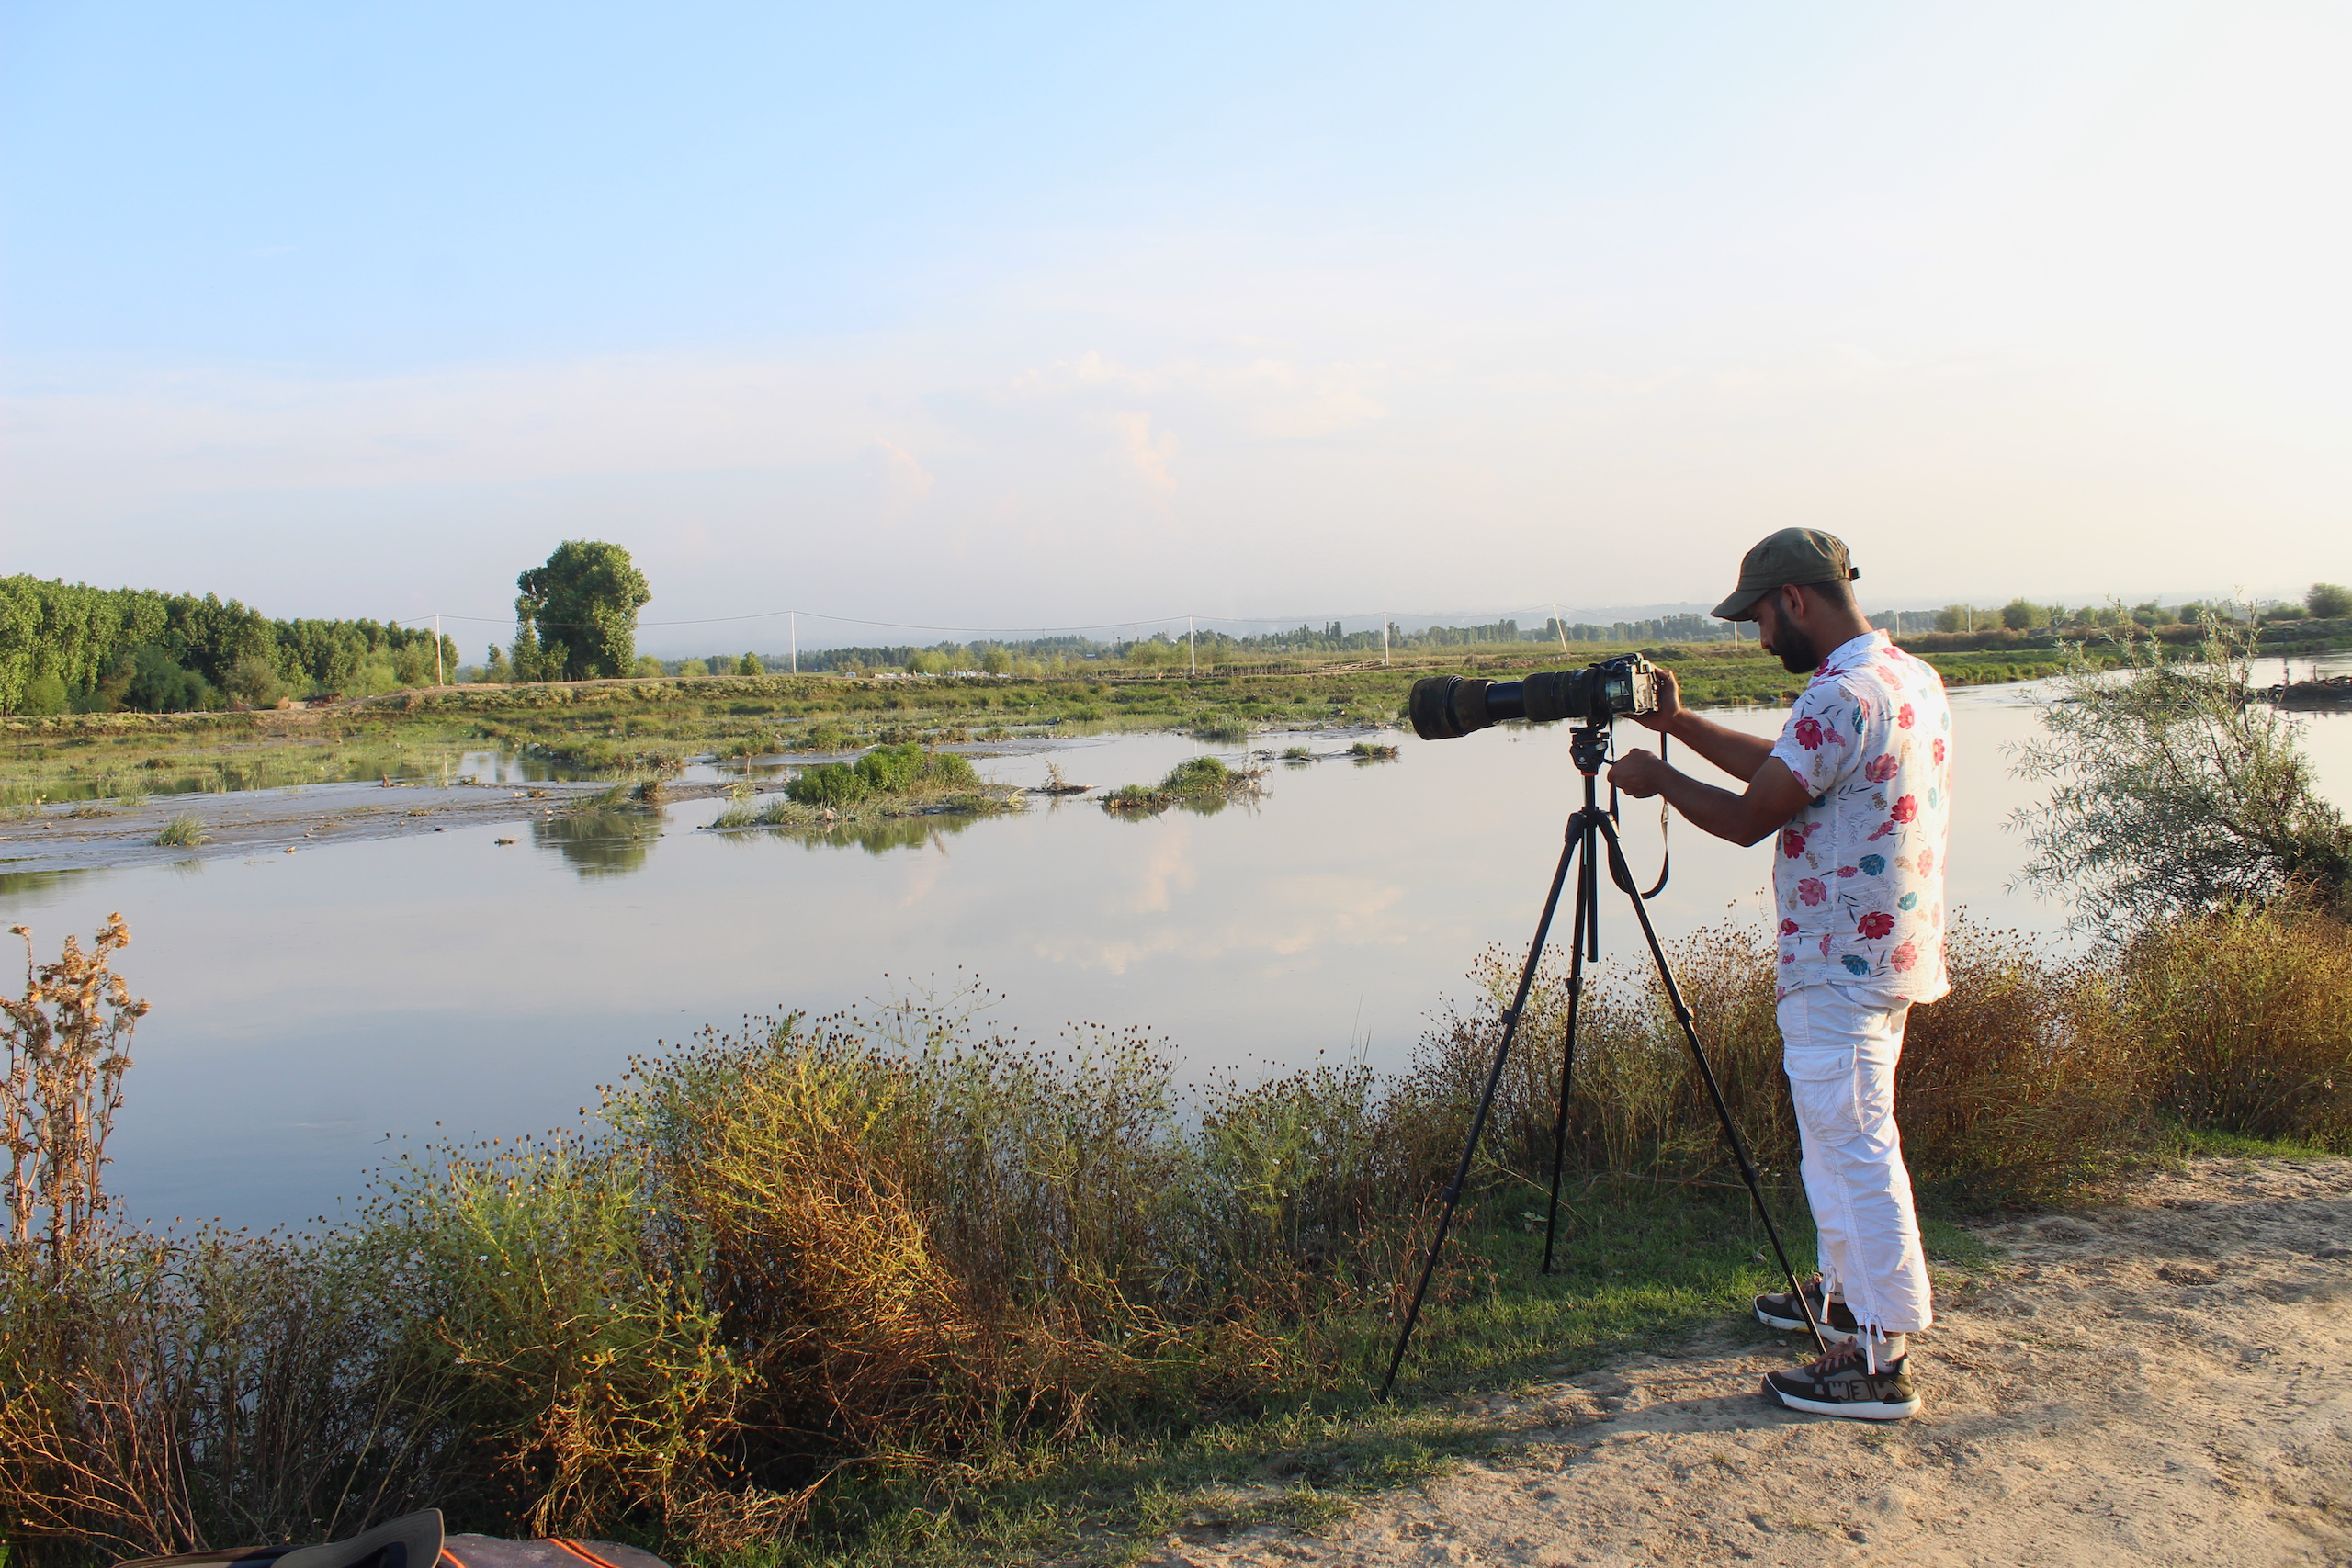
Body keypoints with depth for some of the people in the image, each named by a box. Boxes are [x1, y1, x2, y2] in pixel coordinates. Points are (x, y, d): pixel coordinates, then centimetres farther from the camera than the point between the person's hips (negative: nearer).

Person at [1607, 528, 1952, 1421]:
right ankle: (1846, 1294, 36)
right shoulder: (1914, 678, 11)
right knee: (1842, 1136, 22)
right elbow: (1782, 767, 19)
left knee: (1853, 1147, -4)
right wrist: (1682, 725, 17)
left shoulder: (1841, 696, -21)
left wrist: (1658, 779, -3)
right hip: (1891, 951, 11)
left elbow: (1747, 818, -19)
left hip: (1842, 966, -10)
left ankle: (1879, 1361, 4)